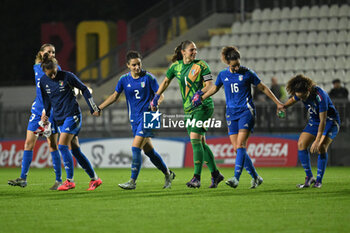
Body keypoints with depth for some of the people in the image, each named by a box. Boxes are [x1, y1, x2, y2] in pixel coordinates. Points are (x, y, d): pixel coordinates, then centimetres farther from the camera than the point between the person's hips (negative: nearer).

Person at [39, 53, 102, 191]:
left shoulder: (67, 76, -11)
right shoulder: (43, 81, 3)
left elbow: (84, 89, -1)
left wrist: (93, 108, 1)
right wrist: (45, 114, 9)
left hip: (72, 115, -6)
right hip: (59, 118, 6)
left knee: (62, 146, -18)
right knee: (75, 150, 5)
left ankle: (70, 181, -12)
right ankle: (94, 179, 13)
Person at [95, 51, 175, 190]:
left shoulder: (148, 77, -6)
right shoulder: (124, 79, 6)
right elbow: (115, 96, 15)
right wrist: (99, 108, 10)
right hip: (134, 119, 5)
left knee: (136, 148, -15)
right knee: (148, 150, 9)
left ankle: (133, 182, -12)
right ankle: (168, 174, 27)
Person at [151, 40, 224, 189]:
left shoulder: (201, 65, -6)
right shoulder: (176, 66, 8)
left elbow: (209, 84, -11)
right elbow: (166, 82, 22)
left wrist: (200, 93, -28)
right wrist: (156, 97, 18)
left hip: (203, 106, -6)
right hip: (188, 109, 6)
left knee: (195, 139, -17)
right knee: (200, 143, 6)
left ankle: (197, 178, -18)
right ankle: (215, 174, 17)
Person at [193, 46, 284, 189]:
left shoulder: (247, 73, -2)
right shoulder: (223, 75, 7)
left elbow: (263, 88, 7)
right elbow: (215, 88, 27)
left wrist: (277, 103, 9)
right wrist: (201, 99, 20)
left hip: (246, 111, -4)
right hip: (231, 113, 4)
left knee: (241, 145, -18)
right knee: (237, 148, -2)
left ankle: (236, 178, -28)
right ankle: (255, 177, 10)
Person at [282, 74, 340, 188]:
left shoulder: (320, 96, -34)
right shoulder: (300, 93, -13)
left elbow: (323, 121, -32)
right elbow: (293, 100, 13)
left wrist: (317, 141, -35)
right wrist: (283, 106, -7)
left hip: (330, 121, -7)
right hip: (314, 121, 7)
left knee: (321, 148, -25)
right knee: (301, 144, -10)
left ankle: (319, 180, -13)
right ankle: (309, 177, 1)